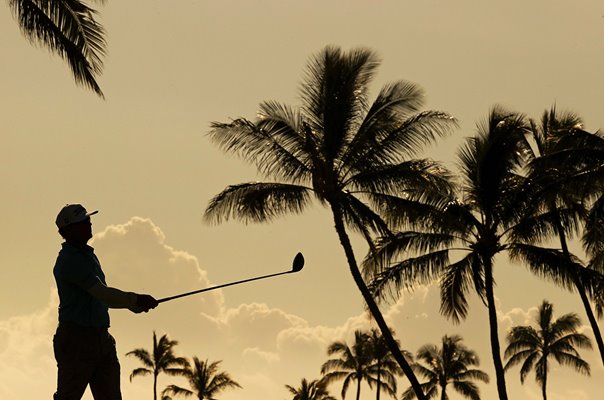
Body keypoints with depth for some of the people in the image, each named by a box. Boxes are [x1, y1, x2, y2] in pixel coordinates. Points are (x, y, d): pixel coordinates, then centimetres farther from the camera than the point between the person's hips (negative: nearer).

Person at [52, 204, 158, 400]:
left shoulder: (88, 255, 15)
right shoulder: (69, 260, -15)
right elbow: (102, 293, -23)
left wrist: (136, 305, 17)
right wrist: (135, 299, -23)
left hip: (102, 339, 9)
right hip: (76, 340, -9)